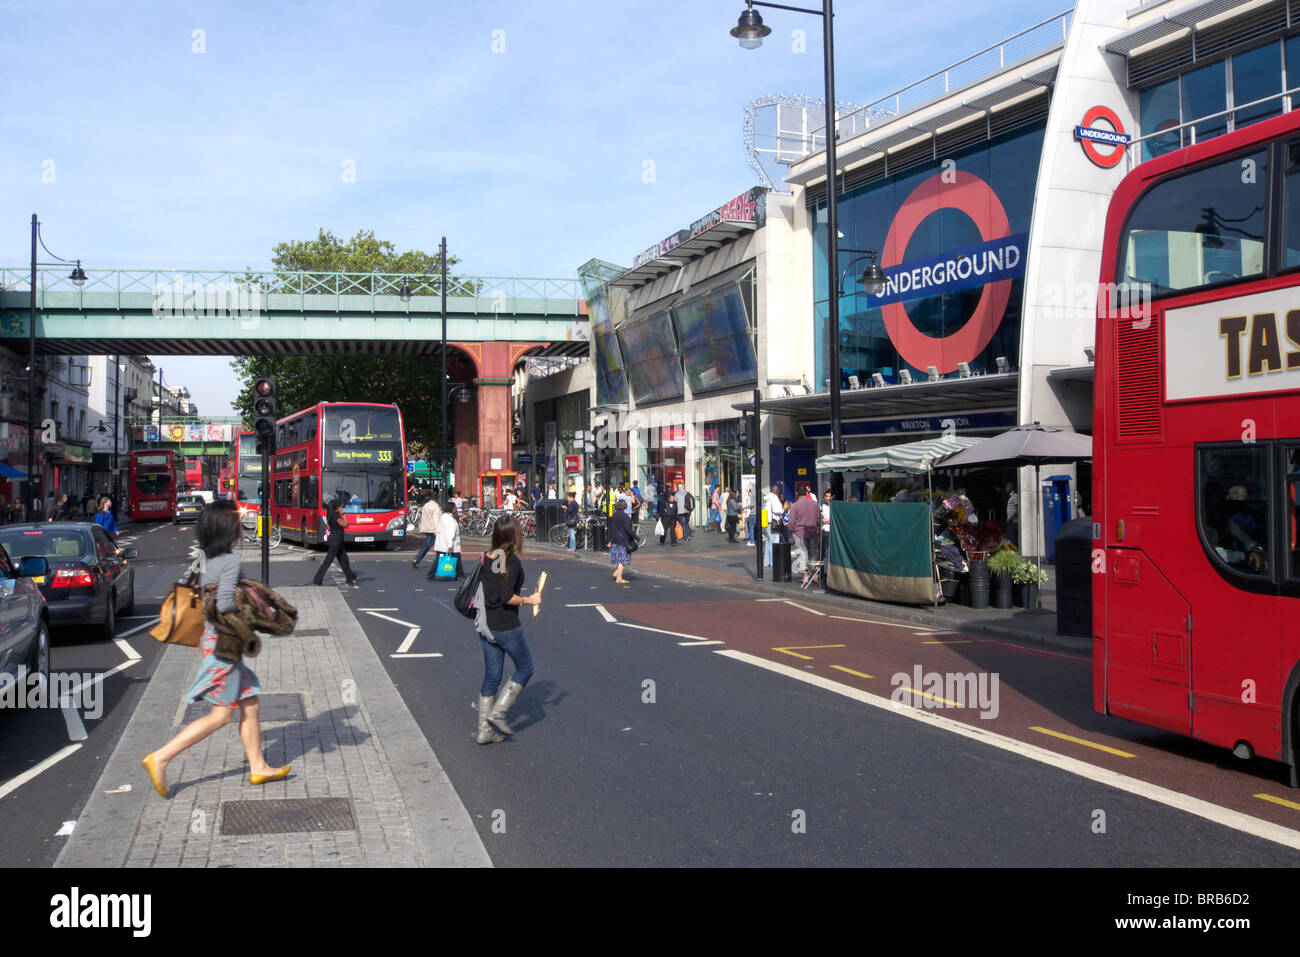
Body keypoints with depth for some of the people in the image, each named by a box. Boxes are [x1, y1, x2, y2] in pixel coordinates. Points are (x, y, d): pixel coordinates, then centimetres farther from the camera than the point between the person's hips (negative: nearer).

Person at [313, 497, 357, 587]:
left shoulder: (330, 515, 10)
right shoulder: (336, 516, -19)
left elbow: (328, 528, 17)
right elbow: (346, 525, -21)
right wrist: (343, 514, -13)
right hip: (336, 540, -10)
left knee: (344, 559, 14)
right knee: (328, 561, -5)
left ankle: (350, 579, 21)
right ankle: (317, 580, -2)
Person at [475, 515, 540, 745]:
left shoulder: (486, 559, 3)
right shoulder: (512, 561, -17)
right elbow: (506, 596, -23)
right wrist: (529, 600, -9)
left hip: (486, 626, 7)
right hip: (506, 627, -7)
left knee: (491, 676, 13)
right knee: (525, 668, 14)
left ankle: (484, 730, 15)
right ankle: (498, 712, 6)